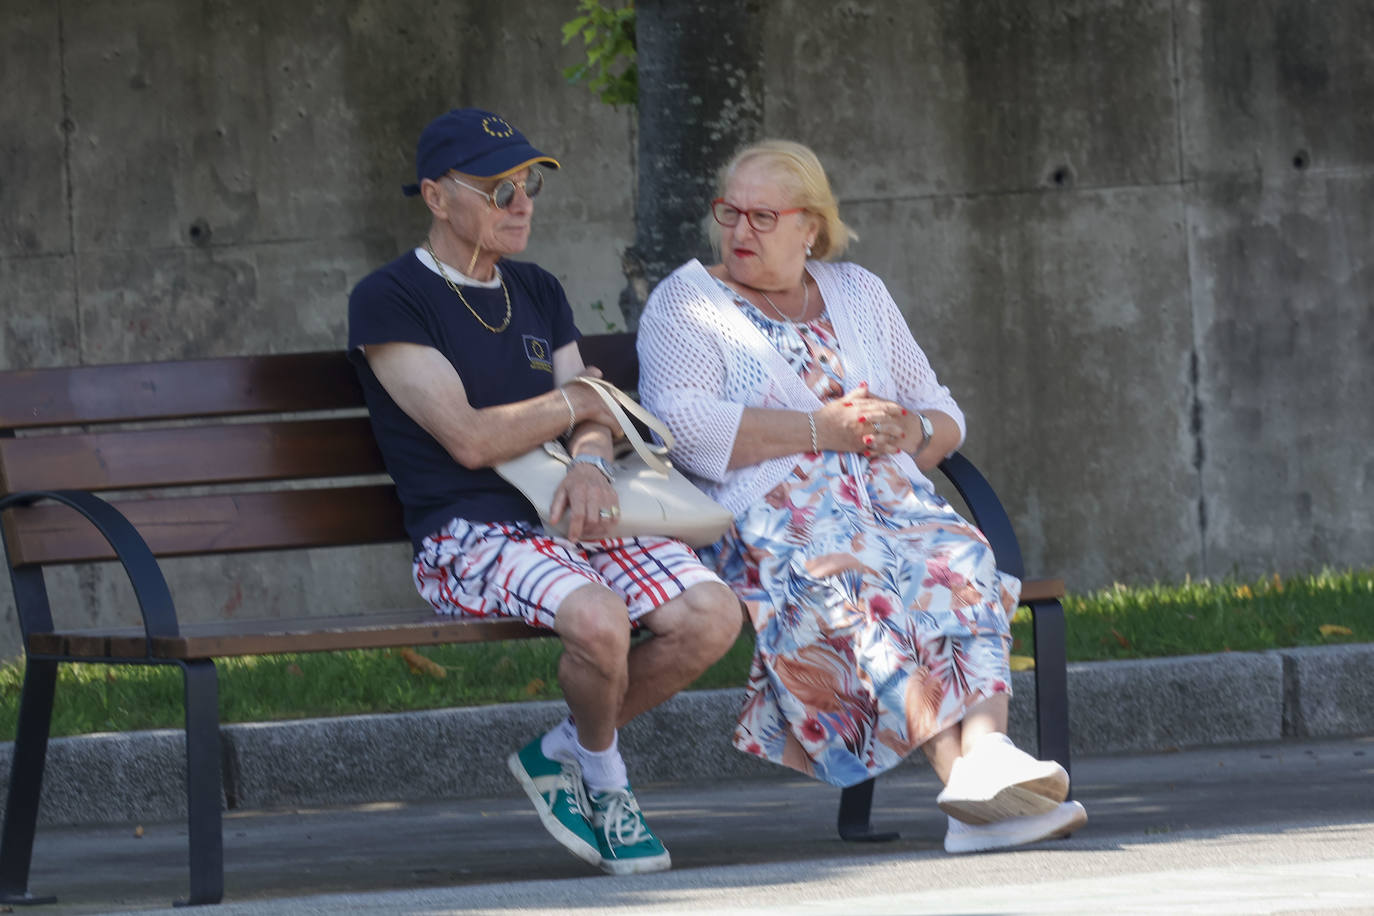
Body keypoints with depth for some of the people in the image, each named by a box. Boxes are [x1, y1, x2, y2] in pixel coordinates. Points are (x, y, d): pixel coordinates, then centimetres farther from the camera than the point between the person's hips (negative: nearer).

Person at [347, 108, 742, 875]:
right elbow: (469, 438, -12)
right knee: (598, 618, -36)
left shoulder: (539, 294, 21)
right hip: (468, 535, -7)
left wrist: (590, 464, -13)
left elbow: (593, 420, 12)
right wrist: (576, 402, 2)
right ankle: (604, 775, -2)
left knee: (713, 614, -20)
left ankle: (560, 753, 3)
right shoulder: (389, 301, -3)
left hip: (568, 518, 7)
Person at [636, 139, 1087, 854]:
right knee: (867, 579, -37)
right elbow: (683, 426, -6)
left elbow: (944, 416, 28)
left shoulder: (858, 294, 27)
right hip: (771, 519, -4)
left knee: (960, 561, -31)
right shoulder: (687, 302, 12)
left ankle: (985, 750, -54)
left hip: (892, 500, 5)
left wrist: (911, 432, 1)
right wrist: (822, 429, -11)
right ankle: (961, 771, -54)